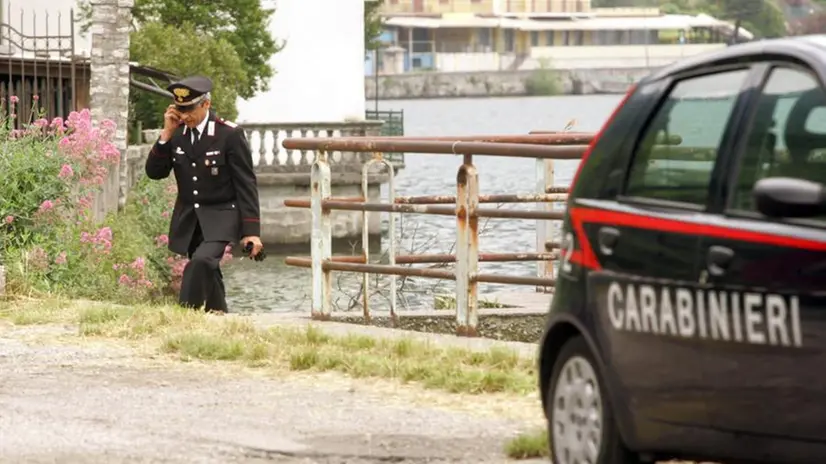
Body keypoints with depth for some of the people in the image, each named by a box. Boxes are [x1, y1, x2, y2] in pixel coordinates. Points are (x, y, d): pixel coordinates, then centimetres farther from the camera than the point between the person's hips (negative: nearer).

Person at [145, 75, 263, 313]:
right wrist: (167, 134, -12)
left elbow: (246, 185, -10)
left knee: (201, 261, -28)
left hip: (220, 217, -6)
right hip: (188, 219, 6)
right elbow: (155, 172, -1)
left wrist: (251, 231, -14)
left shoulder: (230, 134, -12)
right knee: (206, 275, 11)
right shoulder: (176, 133, 3)